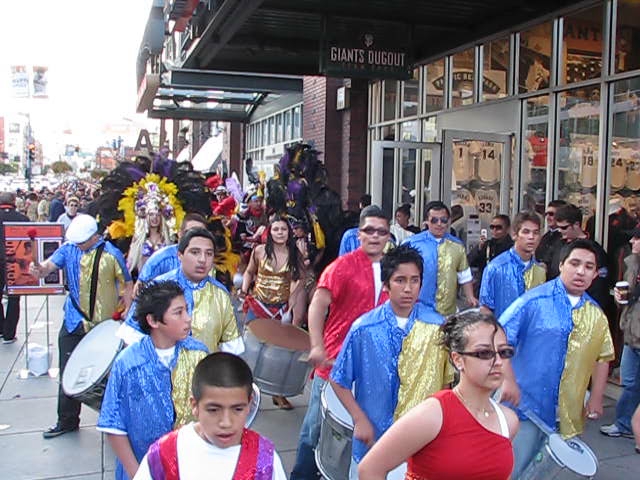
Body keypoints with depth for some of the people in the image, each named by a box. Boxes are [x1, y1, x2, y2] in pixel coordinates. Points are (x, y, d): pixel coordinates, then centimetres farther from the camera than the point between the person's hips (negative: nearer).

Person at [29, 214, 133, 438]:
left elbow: (126, 285, -5)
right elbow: (49, 265, -14)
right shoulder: (69, 248, -1)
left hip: (104, 324, -3)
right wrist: (39, 269, -38)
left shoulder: (111, 254, -10)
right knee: (69, 374, 10)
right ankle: (67, 421, 25)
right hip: (74, 322, 3)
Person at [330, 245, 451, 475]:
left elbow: (448, 381, 2)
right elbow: (339, 381, -2)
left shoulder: (438, 327, -7)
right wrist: (360, 420, -8)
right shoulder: (364, 329, -10)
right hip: (373, 437, 0)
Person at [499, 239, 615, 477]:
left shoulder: (596, 315, 7)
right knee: (515, 469, 1)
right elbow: (501, 339, -15)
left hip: (567, 413, 5)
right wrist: (508, 380, -21)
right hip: (525, 404, -5)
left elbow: (602, 357, 15)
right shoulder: (534, 301, -11)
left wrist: (596, 398, 10)